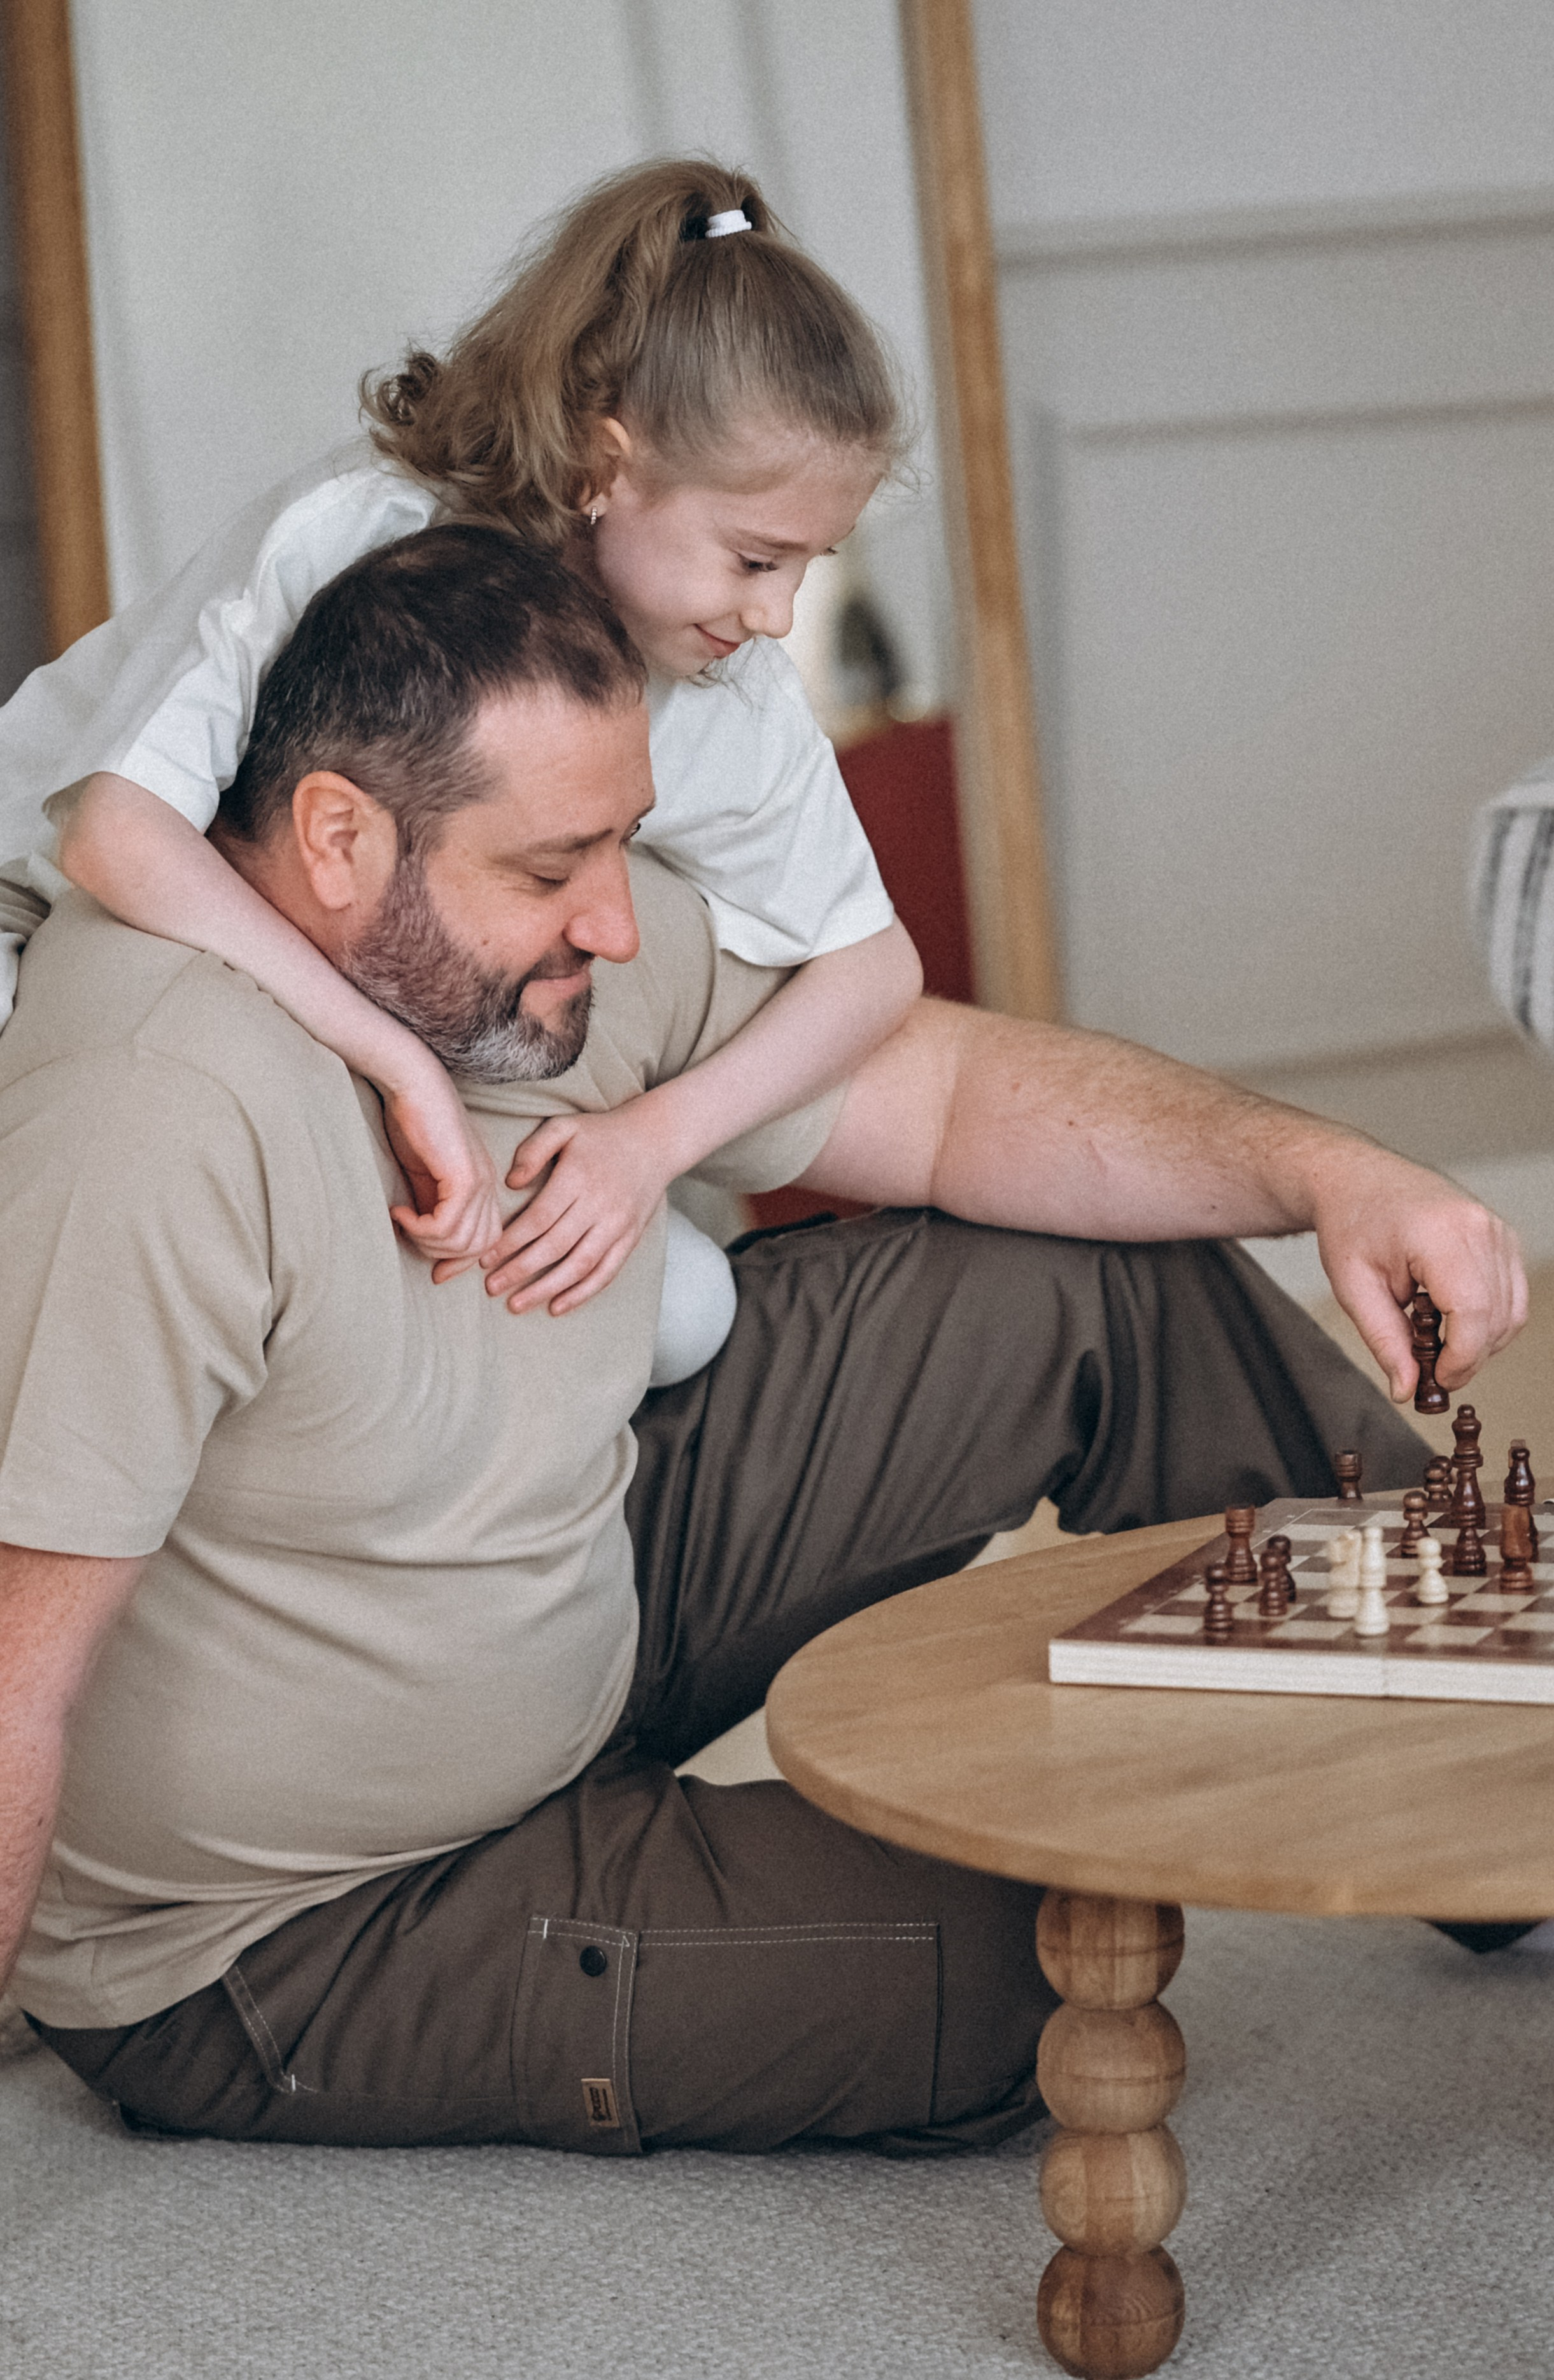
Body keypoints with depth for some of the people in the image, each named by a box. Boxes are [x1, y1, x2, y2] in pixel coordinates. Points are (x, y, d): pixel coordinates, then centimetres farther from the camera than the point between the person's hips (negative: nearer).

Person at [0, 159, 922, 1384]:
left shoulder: (736, 694, -16)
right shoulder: (346, 536, -33)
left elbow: (876, 964, -7)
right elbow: (119, 835, -42)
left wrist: (655, 1135, -25)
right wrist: (411, 1070, -45)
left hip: (405, 1040, 5)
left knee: (683, 1312, -7)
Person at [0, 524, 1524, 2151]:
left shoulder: (552, 930, -9)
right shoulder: (171, 1113, -35)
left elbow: (942, 1087, 1)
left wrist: (1323, 1175, -11)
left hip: (594, 1613, 9)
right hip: (280, 1949, -8)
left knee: (1103, 1273, 5)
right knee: (1049, 1967, -20)